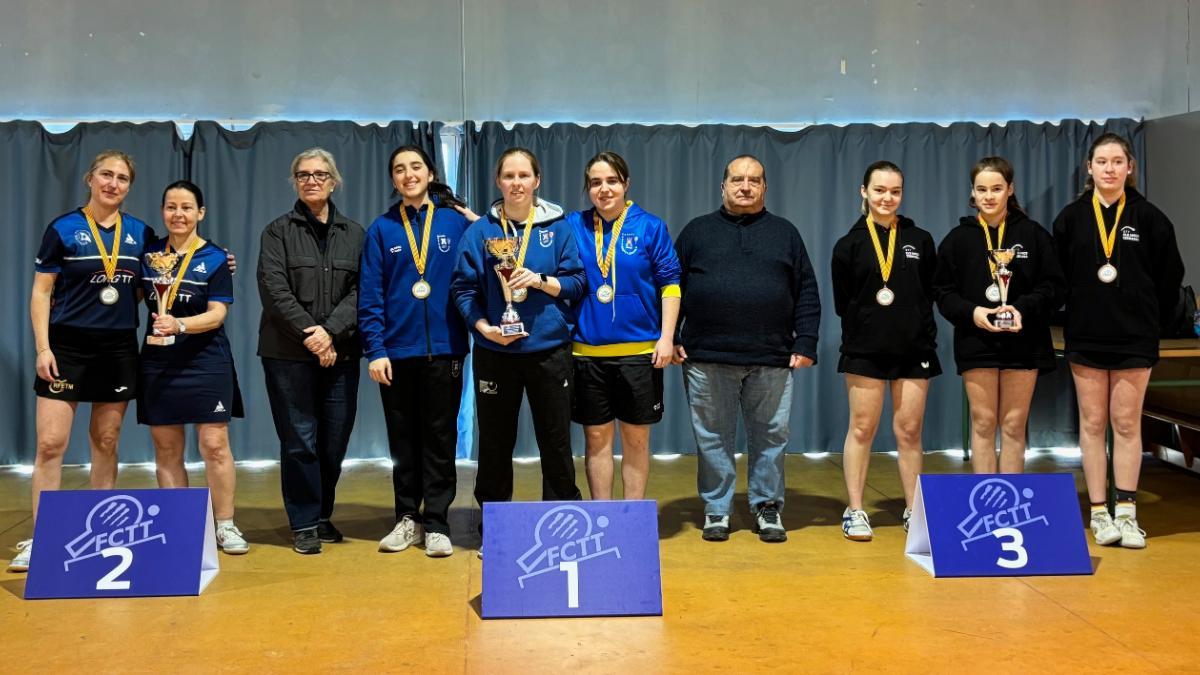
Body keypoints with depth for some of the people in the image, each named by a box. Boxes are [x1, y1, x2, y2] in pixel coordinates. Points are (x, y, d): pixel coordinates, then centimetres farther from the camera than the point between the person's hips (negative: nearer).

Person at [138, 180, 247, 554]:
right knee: (166, 450, 6)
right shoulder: (149, 253, 8)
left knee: (214, 445, -5)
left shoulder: (214, 258, -2)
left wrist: (179, 325, -26)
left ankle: (225, 526, 5)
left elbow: (216, 314, -9)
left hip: (205, 364, -3)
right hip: (158, 364, 3)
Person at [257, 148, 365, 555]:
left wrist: (331, 331, -14)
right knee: (299, 440, -2)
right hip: (289, 353, -2)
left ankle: (323, 516, 22)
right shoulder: (278, 231, 5)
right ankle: (304, 524, 9)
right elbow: (274, 289, -6)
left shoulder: (354, 234, 11)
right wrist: (308, 333, -16)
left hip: (340, 353, 2)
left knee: (335, 441, 5)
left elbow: (359, 291, 1)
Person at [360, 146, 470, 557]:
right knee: (403, 440, 10)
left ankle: (436, 523, 12)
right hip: (396, 351, 1)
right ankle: (407, 518, 22)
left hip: (444, 349, -1)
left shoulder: (456, 222, 2)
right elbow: (370, 295, 1)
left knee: (440, 438, 5)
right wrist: (375, 349, -6)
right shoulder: (382, 230, 5)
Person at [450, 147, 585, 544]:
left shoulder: (558, 227, 3)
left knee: (556, 441, 5)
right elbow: (463, 288, 1)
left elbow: (577, 282, 1)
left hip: (549, 348, 0)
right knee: (495, 442, 8)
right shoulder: (480, 231, 3)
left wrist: (540, 280, -15)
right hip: (494, 352, 0)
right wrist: (484, 327, -12)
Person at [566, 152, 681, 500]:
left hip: (639, 350, -1)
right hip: (587, 351, 1)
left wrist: (666, 337, -7)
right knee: (596, 436, 8)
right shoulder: (573, 226, 4)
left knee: (636, 437, 8)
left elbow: (669, 283, -1)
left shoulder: (650, 226, -1)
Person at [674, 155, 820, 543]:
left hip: (771, 360, 1)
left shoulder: (785, 234, 13)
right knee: (712, 439, 5)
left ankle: (767, 508, 19)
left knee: (771, 437, 5)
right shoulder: (698, 232, 12)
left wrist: (805, 343, 0)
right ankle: (716, 510, 17)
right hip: (707, 358, 0)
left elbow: (807, 294, 10)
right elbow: (672, 288, 10)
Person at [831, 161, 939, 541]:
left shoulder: (920, 241, 9)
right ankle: (855, 511, 11)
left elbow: (930, 293, 9)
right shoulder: (849, 245, 2)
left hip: (914, 350, 2)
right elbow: (842, 302, 4)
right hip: (865, 350, -2)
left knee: (910, 431, 6)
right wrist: (868, 316, -5)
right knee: (862, 429, 3)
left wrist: (921, 331, -1)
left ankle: (914, 511, 15)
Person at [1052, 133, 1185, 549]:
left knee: (1127, 424, 3)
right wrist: (1078, 312, 4)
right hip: (1086, 336, 1)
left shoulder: (1148, 217, 0)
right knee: (1092, 424, 4)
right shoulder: (1071, 218, 1)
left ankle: (1126, 514, 9)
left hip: (1135, 338, -1)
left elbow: (1170, 275, 6)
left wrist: (1150, 319, 7)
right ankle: (1099, 513, 10)